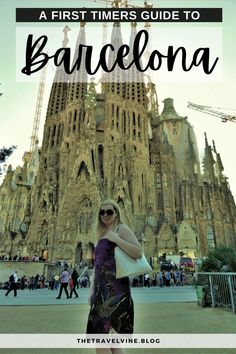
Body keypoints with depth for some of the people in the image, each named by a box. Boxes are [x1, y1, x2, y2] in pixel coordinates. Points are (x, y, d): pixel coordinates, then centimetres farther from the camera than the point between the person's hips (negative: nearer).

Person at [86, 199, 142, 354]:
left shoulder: (122, 228, -3)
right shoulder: (102, 235, 19)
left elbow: (138, 253, -16)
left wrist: (116, 239, -18)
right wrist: (92, 289, 16)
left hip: (115, 288, -8)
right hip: (102, 289, 8)